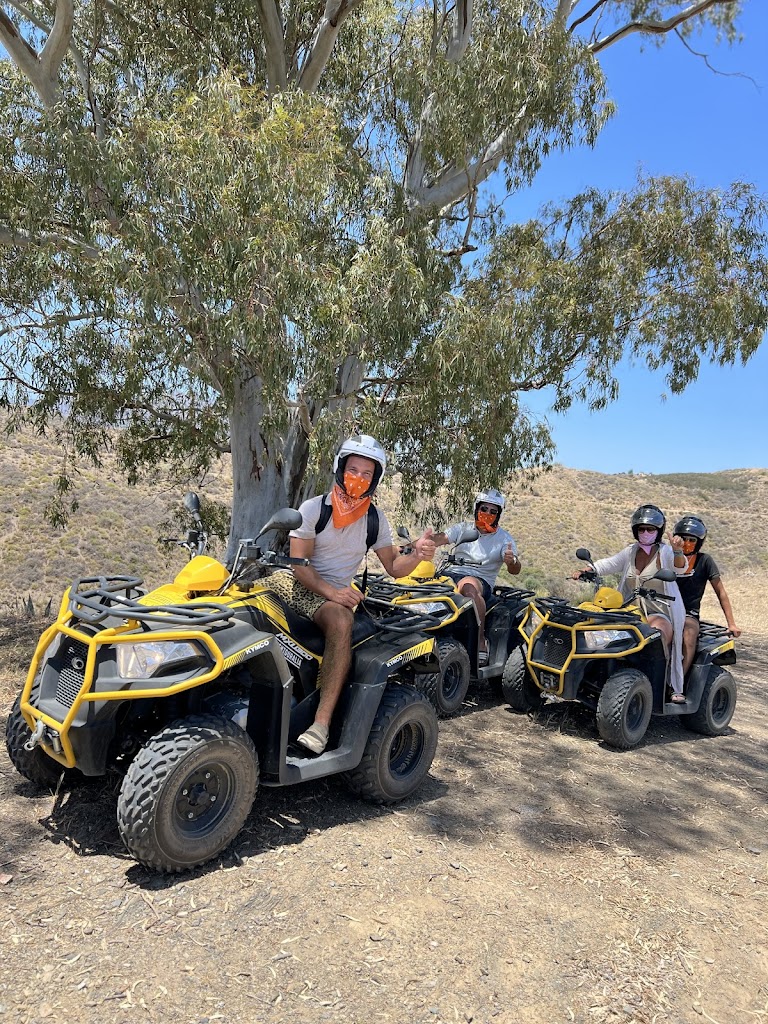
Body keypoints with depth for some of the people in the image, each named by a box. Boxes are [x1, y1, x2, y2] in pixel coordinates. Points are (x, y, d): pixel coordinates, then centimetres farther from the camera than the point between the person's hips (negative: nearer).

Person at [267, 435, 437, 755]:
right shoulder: (313, 508, -5)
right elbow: (299, 563, -10)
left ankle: (322, 722, -36)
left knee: (341, 621, -34)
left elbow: (394, 567, 7)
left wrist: (417, 554, -15)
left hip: (336, 593, -1)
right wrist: (329, 591, -26)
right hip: (294, 582, 1)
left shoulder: (375, 519, 3)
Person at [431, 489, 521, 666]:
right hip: (451, 574, 3)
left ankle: (481, 641, -32)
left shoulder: (504, 538, 8)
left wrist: (512, 561, -30)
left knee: (468, 586, -40)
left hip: (480, 580, -3)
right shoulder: (463, 528, 16)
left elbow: (515, 570, -4)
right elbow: (439, 539, 0)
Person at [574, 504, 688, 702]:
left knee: (659, 634, -37)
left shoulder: (665, 552, -2)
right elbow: (608, 564, 13)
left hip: (660, 614, -5)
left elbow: (680, 567, -21)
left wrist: (678, 552, -45)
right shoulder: (631, 552, 15)